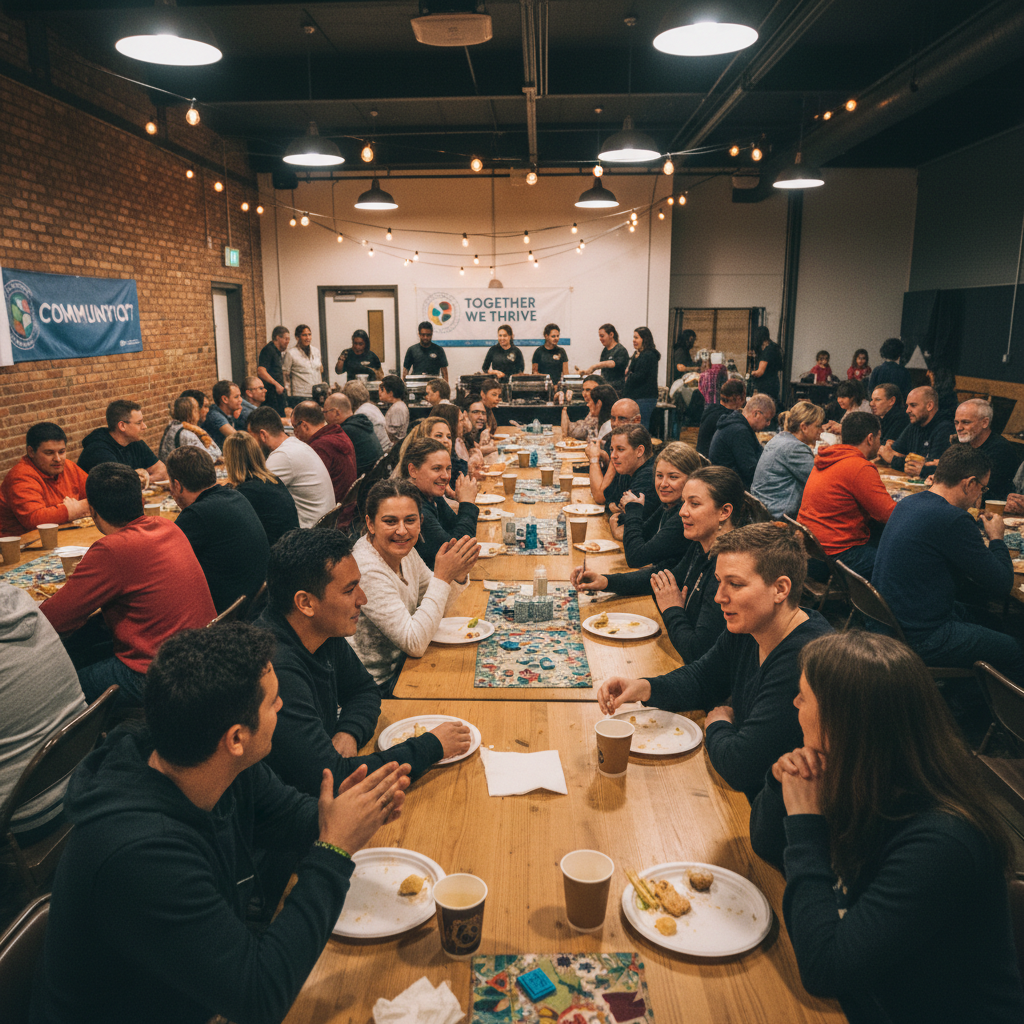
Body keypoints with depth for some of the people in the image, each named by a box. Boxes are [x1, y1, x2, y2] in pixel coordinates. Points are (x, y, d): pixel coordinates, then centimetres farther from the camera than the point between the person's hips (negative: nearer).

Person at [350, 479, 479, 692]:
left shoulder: (404, 550, -3)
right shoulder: (367, 570, -28)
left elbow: (437, 607, 10)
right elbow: (415, 645, -28)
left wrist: (458, 576, -11)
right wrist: (442, 576, -29)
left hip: (399, 666, 7)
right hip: (377, 688, -7)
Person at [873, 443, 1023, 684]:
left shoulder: (908, 504, 4)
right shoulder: (952, 519, -24)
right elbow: (1001, 585, -14)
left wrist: (974, 521, 18)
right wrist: (996, 538, 1)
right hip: (919, 641, -9)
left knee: (967, 612, 33)